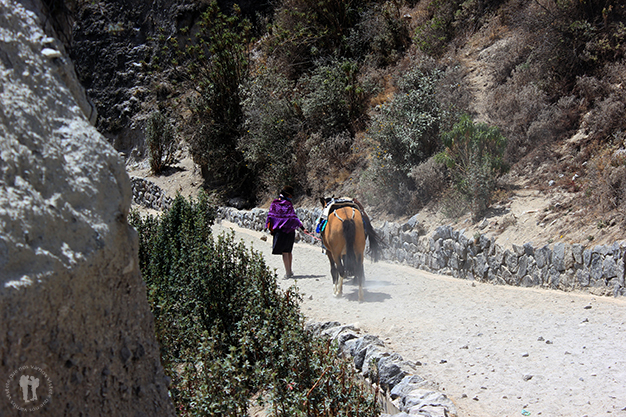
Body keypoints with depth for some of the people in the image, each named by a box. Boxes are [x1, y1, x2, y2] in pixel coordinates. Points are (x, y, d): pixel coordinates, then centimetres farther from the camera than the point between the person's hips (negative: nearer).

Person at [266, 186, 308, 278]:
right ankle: (289, 271, 22)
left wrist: (271, 228, 8)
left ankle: (288, 272, -1)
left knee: (284, 252, 3)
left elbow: (270, 216, 0)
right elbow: (294, 218, -13)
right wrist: (303, 228, -13)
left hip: (279, 230, 0)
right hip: (290, 230, 0)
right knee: (288, 251, 16)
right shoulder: (289, 205, -8)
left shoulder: (274, 204, -1)